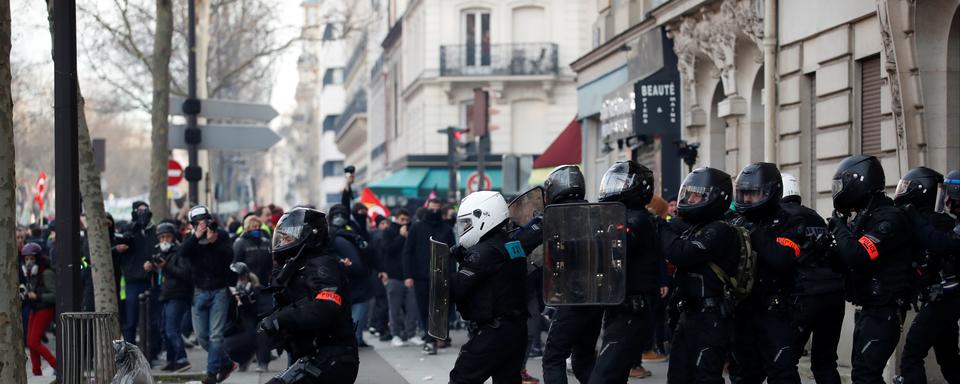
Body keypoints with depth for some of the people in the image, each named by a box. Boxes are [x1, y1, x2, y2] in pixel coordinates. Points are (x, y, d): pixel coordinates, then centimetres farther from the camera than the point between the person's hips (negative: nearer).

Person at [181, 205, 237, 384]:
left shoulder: (222, 235, -2)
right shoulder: (191, 238, 5)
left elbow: (230, 257, -15)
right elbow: (183, 253, -15)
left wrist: (215, 242, -27)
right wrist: (196, 237, -27)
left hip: (219, 291, -4)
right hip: (200, 292, 4)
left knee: (216, 335, -8)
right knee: (201, 336, 5)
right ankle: (227, 364, 22)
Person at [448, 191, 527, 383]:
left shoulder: (485, 251, -16)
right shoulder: (513, 244, 12)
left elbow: (456, 289, -18)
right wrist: (462, 257, 1)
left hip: (492, 333, -9)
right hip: (518, 331, 9)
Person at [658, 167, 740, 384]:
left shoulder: (720, 231, -14)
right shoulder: (696, 229, 17)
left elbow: (680, 254, -24)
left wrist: (662, 228, -9)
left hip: (711, 319, -10)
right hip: (690, 315, 10)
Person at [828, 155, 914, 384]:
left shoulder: (889, 218, -17)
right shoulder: (863, 217, 12)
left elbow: (856, 256, -28)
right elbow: (847, 258, 17)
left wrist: (839, 226, -12)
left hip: (884, 310, -10)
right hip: (867, 308, 10)